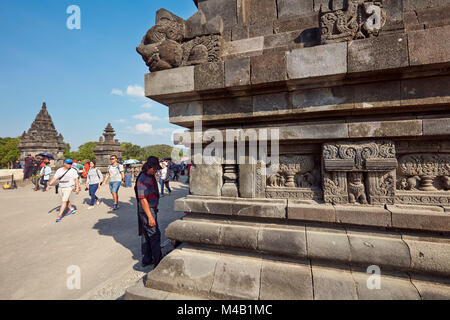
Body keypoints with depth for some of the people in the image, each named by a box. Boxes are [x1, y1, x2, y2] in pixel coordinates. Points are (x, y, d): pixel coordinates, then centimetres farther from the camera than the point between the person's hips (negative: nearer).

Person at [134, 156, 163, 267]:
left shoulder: (151, 177, 9)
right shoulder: (142, 180, -21)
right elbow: (143, 200, -24)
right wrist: (150, 217, -24)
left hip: (151, 209, 10)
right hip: (147, 211, -10)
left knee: (146, 235, 16)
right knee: (154, 235, -3)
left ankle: (146, 260, 28)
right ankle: (158, 262, 8)